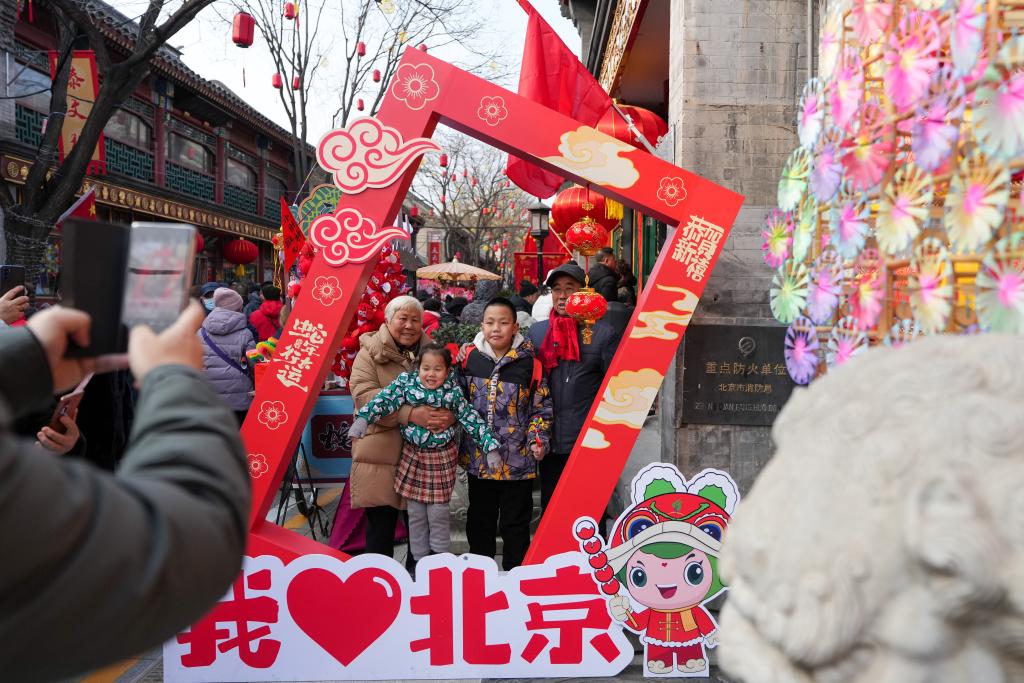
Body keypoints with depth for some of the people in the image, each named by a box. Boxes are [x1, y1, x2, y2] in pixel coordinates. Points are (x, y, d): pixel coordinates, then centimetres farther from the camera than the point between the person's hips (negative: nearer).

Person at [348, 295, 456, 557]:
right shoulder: (370, 353, -1)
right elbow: (364, 395, -15)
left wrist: (450, 414, -17)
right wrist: (410, 414, -27)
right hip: (381, 453, -3)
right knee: (381, 522, 4)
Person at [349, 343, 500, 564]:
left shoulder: (453, 392, -8)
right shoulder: (406, 382, -7)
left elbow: (471, 419, -6)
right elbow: (386, 399, -18)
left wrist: (490, 445, -12)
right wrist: (364, 417, -34)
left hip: (442, 458, -1)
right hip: (413, 455, 1)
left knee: (438, 513, 7)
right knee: (416, 513, 11)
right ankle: (419, 558, 27)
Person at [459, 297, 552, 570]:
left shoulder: (529, 362, -8)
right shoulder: (470, 357, -2)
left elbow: (542, 406, 0)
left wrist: (538, 439, -9)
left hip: (517, 460, -3)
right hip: (478, 457, 3)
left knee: (515, 524, 10)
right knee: (479, 521, 18)